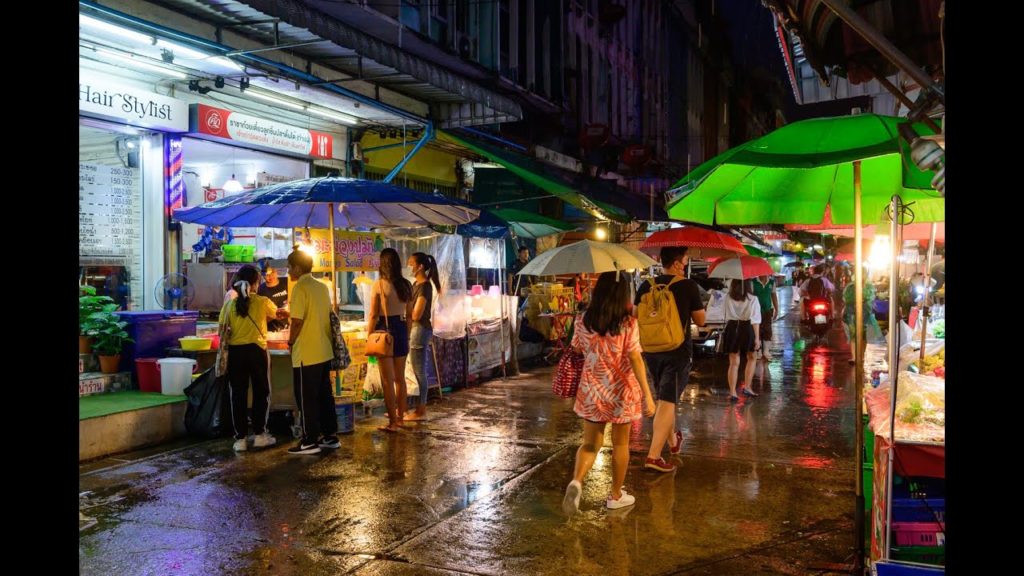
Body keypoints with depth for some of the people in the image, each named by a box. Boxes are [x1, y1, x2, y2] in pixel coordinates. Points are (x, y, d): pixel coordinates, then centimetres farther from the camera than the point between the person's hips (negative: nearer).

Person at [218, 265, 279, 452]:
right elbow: (276, 314, 18)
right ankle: (259, 434, 15)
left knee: (238, 395, 7)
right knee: (261, 393, 12)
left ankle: (240, 438, 10)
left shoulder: (229, 304, 0)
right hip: (256, 351, -2)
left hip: (235, 352, 2)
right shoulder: (263, 302, -3)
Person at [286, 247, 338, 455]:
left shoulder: (300, 288, -14)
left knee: (306, 398, 1)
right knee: (325, 394, 14)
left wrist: (290, 342, -3)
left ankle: (310, 441, 7)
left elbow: (297, 321, -19)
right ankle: (330, 436, 20)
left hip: (306, 354, -8)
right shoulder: (322, 287, 10)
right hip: (325, 351, 8)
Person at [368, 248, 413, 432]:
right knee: (400, 377, 16)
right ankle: (400, 417, 26)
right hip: (401, 330, 5)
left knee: (387, 380, 1)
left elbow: (373, 315, -10)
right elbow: (410, 314, 9)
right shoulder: (406, 285, 4)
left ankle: (392, 422, 5)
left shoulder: (379, 284, -11)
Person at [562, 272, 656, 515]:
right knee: (620, 444, 15)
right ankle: (616, 495, 26)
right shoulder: (628, 323, -13)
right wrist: (647, 395, -17)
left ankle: (576, 481, -14)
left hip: (591, 391, 2)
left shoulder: (583, 321, -3)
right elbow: (635, 359, -18)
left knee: (590, 443, 12)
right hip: (621, 391, -2)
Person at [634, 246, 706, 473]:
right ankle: (653, 455, -9)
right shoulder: (688, 286, -10)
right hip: (677, 352, -5)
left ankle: (673, 441, 41)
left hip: (651, 350, 5)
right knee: (667, 402, -3)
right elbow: (700, 320, -3)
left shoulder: (647, 286, 0)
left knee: (665, 398, 22)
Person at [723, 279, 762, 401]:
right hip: (747, 329, -2)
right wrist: (757, 337, -8)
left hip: (732, 329, 2)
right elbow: (755, 320, -10)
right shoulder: (752, 299, -9)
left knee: (734, 362, 7)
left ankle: (732, 392, 5)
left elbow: (727, 317, 5)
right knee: (751, 358, 21)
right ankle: (747, 387, 17)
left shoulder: (728, 299, -1)